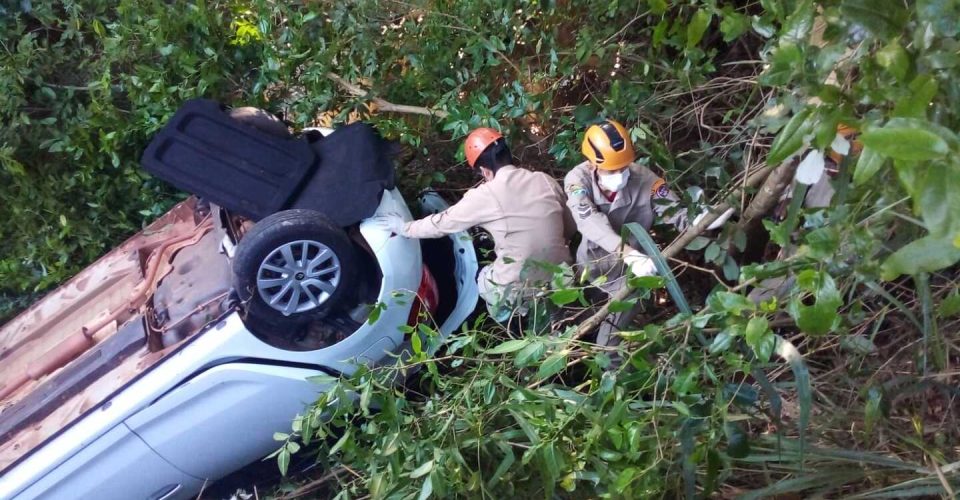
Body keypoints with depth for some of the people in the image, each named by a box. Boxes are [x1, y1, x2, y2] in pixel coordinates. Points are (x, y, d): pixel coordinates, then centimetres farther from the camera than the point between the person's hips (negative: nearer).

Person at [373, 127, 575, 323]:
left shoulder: (485, 196, -10)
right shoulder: (546, 181, 3)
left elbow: (441, 223, 4)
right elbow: (570, 229, 13)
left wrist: (403, 227, 20)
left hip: (519, 295, -4)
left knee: (477, 276, 26)